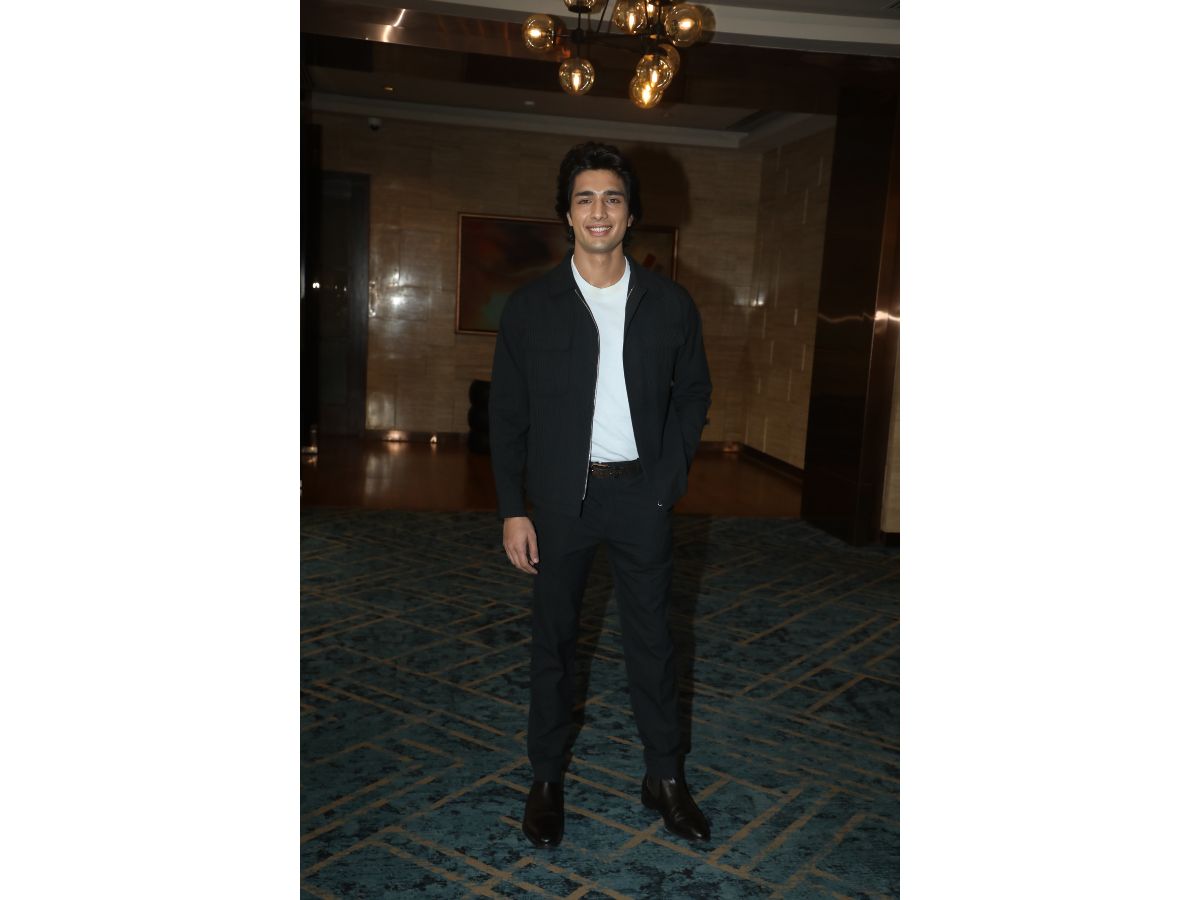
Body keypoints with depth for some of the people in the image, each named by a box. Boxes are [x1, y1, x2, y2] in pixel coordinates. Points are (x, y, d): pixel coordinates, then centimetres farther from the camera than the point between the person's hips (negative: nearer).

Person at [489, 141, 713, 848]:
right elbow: (508, 414, 0)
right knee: (554, 639, 11)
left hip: (641, 493, 1)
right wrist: (513, 510, -5)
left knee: (653, 637, 10)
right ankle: (547, 778, 28)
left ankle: (666, 777, 27)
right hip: (560, 498, 0)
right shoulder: (530, 307, -2)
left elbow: (694, 391, 11)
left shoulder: (671, 304, 1)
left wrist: (671, 470, -1)